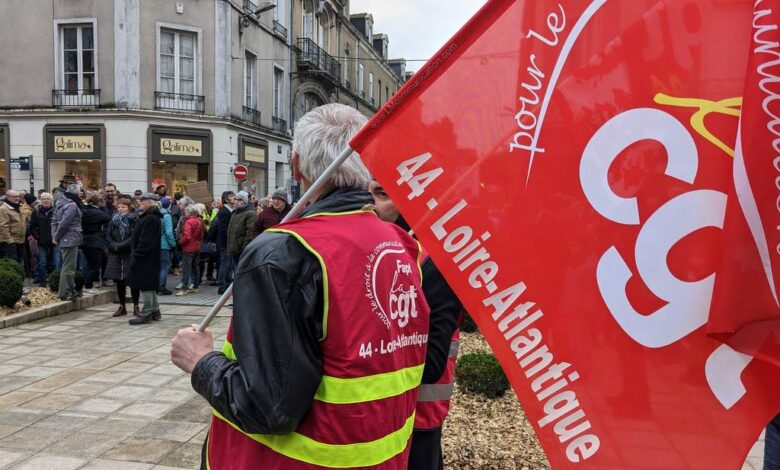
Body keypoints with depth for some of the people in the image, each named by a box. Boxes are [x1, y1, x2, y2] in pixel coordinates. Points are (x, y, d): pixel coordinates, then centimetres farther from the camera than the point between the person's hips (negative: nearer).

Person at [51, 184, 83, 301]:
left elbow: (54, 221, 13)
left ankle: (71, 290, 26)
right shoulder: (72, 205, -17)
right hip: (70, 240, -10)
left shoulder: (60, 203, 13)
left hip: (65, 240, 10)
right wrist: (57, 237, -8)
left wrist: (55, 236, 9)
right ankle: (65, 293, 0)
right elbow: (64, 223, -21)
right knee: (69, 267, -4)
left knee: (69, 266, 17)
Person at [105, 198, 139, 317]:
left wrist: (120, 246, -18)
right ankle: (122, 307, 21)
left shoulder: (134, 221, -5)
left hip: (131, 255, -4)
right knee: (119, 282, 10)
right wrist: (114, 246, -12)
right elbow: (108, 237, 6)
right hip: (116, 256, 5)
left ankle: (136, 307, 10)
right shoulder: (113, 221, 10)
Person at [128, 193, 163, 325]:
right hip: (149, 259, 11)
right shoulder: (152, 217, 15)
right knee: (149, 285, 16)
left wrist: (136, 255, -19)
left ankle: (146, 314, 2)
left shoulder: (150, 219, -18)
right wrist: (136, 254, 16)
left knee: (146, 286, -4)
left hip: (145, 259, -11)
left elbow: (146, 241, -23)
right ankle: (155, 311, 24)